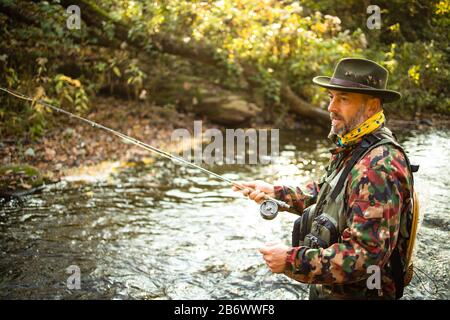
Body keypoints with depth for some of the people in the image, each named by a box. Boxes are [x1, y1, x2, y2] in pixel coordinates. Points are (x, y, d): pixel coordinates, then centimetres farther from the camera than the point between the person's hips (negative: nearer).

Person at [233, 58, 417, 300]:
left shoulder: (379, 166, -28)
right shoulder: (350, 148, 4)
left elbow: (366, 255, -33)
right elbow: (322, 196, 17)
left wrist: (291, 261, -28)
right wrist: (274, 193, 4)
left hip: (357, 292, -8)